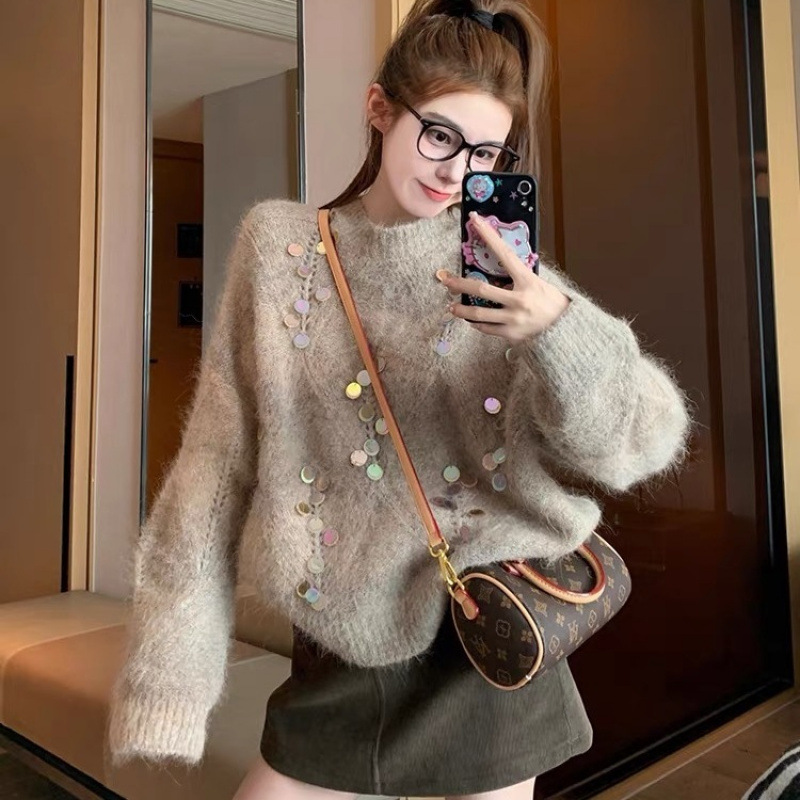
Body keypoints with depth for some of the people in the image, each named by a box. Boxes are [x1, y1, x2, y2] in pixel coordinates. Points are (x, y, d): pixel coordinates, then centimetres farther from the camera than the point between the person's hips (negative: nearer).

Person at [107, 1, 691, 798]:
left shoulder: (505, 269, -4)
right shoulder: (278, 245, -1)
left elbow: (647, 439, -11)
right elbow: (217, 462, -1)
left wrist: (560, 328, -32)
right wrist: (168, 674, -2)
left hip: (486, 654, 0)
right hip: (337, 661, 1)